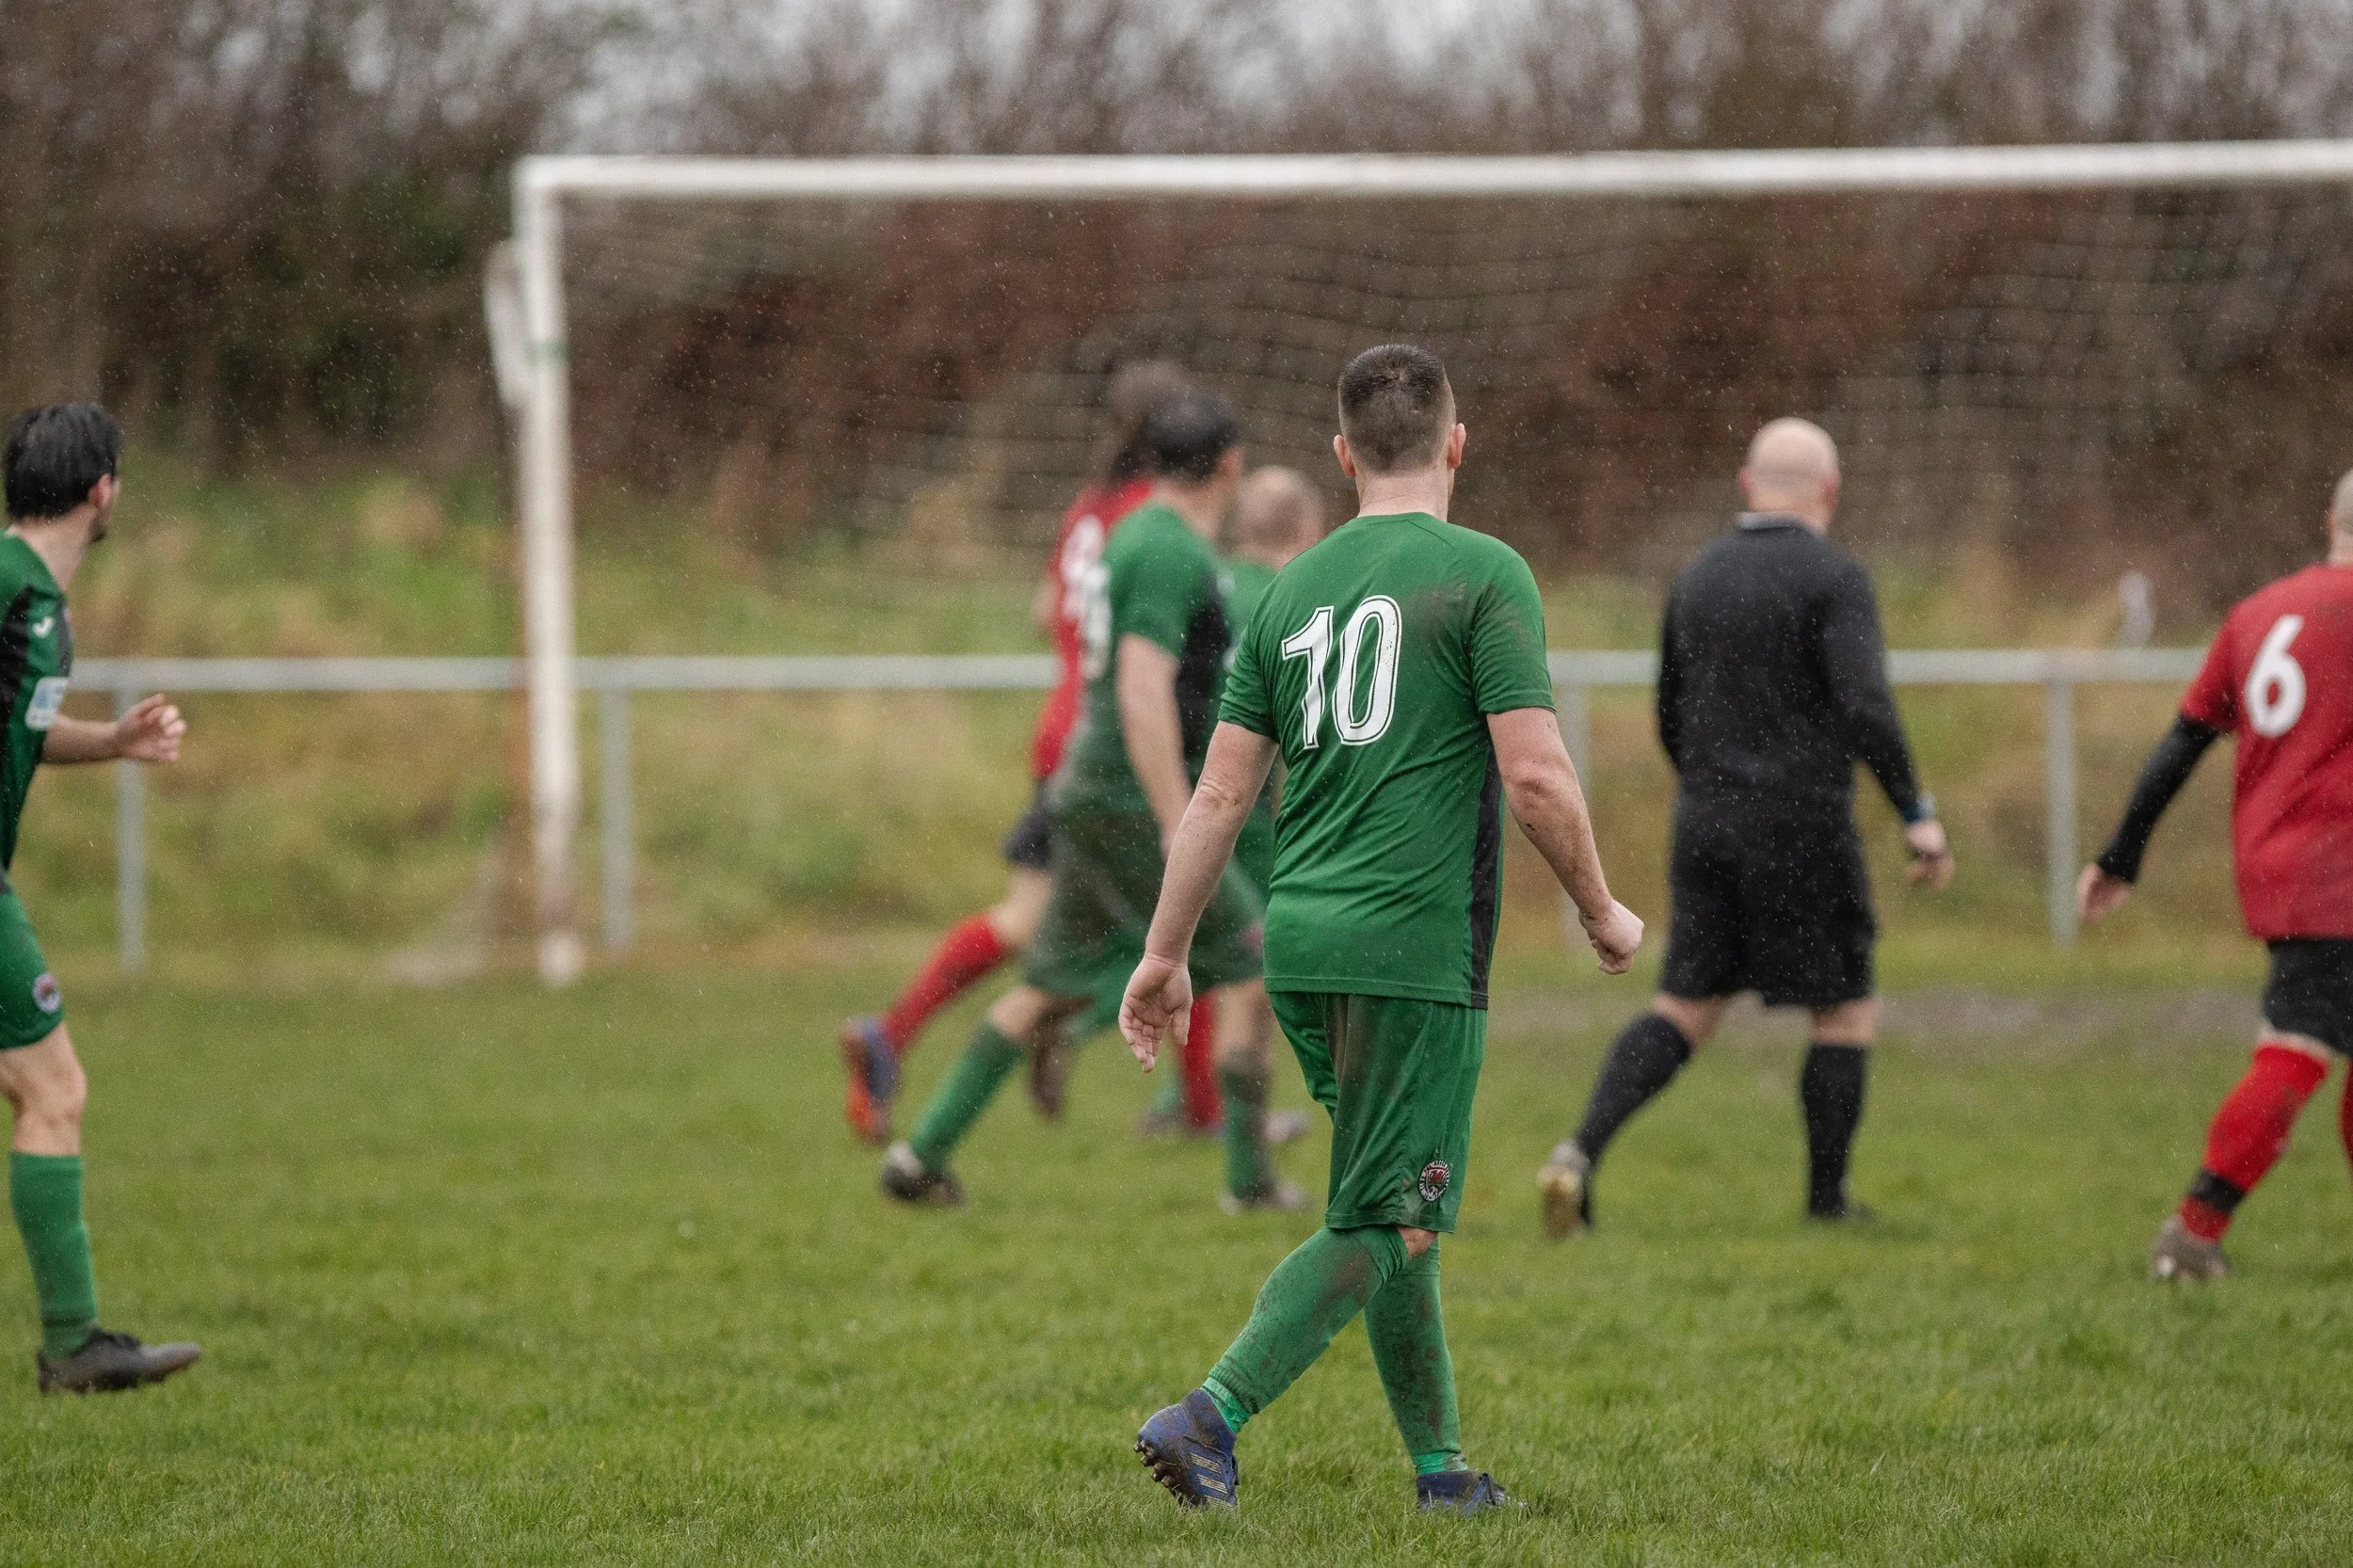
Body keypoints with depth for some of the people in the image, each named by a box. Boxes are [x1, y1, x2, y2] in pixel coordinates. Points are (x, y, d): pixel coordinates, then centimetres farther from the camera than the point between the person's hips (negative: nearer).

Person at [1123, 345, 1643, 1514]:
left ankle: (1440, 1465, 20)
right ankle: (1211, 1413, -19)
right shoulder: (1484, 576, -5)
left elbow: (1221, 793, 11)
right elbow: (1535, 777, -12)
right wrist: (1601, 911, 2)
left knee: (1395, 1208, 16)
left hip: (1300, 939, 6)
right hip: (1417, 945, -6)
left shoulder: (1292, 589, 11)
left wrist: (1167, 956, 16)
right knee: (1382, 1225, -5)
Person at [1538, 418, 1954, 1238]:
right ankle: (1827, 1197, 13)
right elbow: (1865, 707, -21)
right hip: (1801, 829, -5)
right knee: (1845, 1012, 11)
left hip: (1705, 825, 5)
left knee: (1686, 1009, 8)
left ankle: (1581, 1151, -11)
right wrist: (1918, 816, -17)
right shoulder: (1833, 577, -9)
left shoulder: (1698, 578, 11)